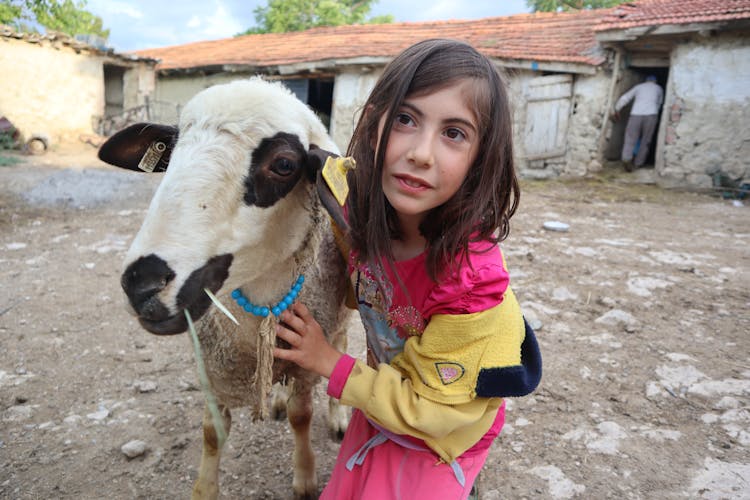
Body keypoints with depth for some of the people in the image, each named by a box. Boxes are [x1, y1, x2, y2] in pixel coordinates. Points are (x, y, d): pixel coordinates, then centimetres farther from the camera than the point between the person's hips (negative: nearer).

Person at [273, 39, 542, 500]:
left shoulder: (471, 279, -38)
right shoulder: (362, 212, -21)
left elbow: (430, 409, -24)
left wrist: (330, 363, -23)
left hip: (438, 439, -5)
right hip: (384, 404, 6)